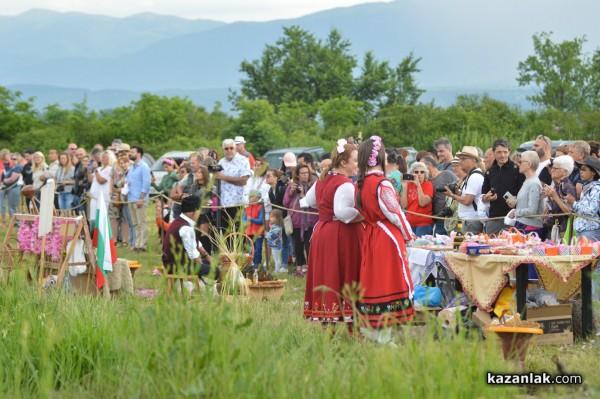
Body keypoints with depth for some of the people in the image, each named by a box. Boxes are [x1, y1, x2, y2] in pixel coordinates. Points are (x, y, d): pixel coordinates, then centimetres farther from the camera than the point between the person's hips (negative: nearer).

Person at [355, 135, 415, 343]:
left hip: (369, 238, 8)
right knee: (388, 284, -3)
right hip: (388, 239, -8)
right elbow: (394, 213, -13)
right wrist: (408, 235, 1)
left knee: (373, 282, 11)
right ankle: (384, 336, -3)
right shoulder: (382, 184, -16)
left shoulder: (361, 184, 6)